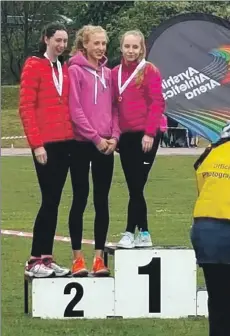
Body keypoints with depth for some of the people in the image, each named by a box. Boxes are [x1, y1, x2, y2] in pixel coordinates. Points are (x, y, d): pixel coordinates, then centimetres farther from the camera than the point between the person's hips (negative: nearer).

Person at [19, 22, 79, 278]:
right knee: (49, 201, -8)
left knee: (54, 201, 7)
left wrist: (75, 135, 6)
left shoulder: (65, 69, 15)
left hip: (66, 142, 6)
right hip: (46, 144, -6)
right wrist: (36, 143, -15)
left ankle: (46, 258, 11)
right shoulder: (33, 66, -5)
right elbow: (26, 108, -10)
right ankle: (34, 261, -2)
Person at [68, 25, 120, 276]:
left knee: (102, 201, 5)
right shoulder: (75, 70, -4)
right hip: (83, 143, -5)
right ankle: (78, 257, 5)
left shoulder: (107, 73, 13)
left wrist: (114, 136, -2)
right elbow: (75, 109, -10)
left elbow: (113, 108, 13)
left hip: (106, 145, 5)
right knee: (81, 199, 0)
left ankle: (99, 256, 9)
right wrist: (95, 137, -14)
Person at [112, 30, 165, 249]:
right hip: (125, 136, 6)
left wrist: (149, 132, -15)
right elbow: (113, 105, 15)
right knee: (134, 187, 8)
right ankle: (143, 234, 14)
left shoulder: (149, 71, -4)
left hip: (145, 135, -6)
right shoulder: (115, 73, 11)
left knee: (136, 185, -8)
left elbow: (157, 103, -9)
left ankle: (130, 232, -3)